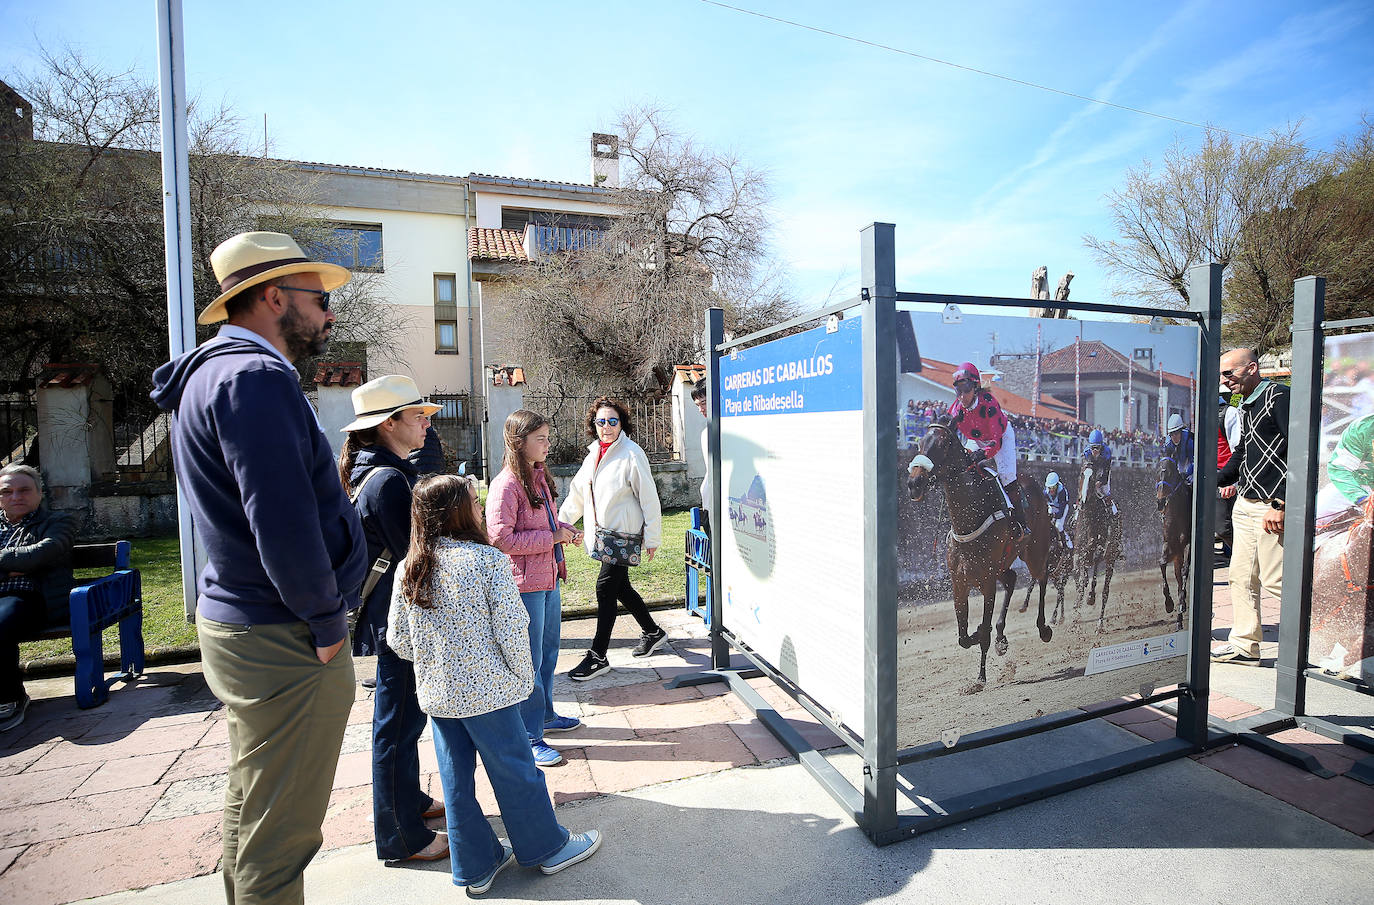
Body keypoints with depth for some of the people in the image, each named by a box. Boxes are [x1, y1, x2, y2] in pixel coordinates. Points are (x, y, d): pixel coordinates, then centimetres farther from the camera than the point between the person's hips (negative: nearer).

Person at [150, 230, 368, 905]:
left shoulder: (213, 371, 13)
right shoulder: (256, 377, -21)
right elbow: (283, 521, -26)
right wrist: (327, 621, -16)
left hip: (235, 623, 11)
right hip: (285, 642, -11)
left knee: (250, 809, 25)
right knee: (280, 831, 5)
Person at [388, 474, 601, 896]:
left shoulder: (409, 569, -3)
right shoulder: (488, 561, -19)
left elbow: (397, 639, 2)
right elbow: (511, 631, -18)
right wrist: (524, 678, -3)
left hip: (436, 694, 6)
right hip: (487, 690, -5)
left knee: (456, 779, 17)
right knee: (516, 772, 11)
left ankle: (475, 866, 34)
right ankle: (548, 848, 31)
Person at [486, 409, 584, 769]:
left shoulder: (539, 476, 12)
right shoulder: (506, 484, -17)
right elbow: (501, 538, -23)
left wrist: (562, 530, 6)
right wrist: (551, 537, -19)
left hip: (549, 578, 9)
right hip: (525, 584, -9)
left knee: (548, 652, 21)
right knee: (529, 661, 2)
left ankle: (544, 715, 39)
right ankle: (530, 738, 16)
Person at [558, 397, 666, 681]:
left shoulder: (632, 454, -14)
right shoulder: (595, 452, 10)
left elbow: (649, 498, -13)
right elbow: (578, 491, 19)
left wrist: (652, 538, -12)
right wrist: (561, 522, 22)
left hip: (624, 534, -8)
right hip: (603, 532, 8)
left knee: (605, 587, -7)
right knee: (620, 587, 15)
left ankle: (597, 657, 7)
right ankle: (653, 632, 36)